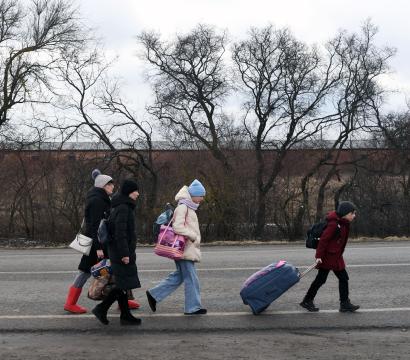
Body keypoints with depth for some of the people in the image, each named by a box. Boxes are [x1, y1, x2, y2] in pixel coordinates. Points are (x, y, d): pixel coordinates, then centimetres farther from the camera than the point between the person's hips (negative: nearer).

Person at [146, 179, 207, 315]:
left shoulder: (188, 207, 16)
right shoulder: (183, 207, -15)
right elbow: (178, 227, -23)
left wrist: (194, 238, 11)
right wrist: (194, 236, -17)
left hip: (188, 248, 10)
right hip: (185, 248, -10)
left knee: (178, 276, 14)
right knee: (191, 278, -2)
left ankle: (154, 294, 17)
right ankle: (193, 307, 7)